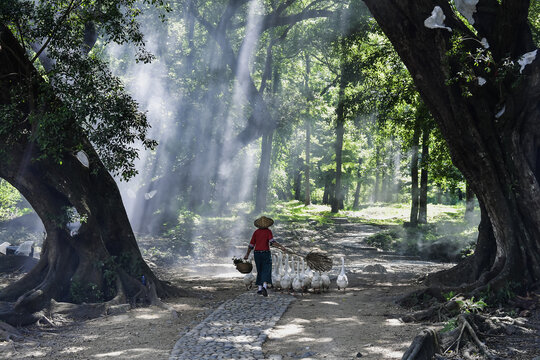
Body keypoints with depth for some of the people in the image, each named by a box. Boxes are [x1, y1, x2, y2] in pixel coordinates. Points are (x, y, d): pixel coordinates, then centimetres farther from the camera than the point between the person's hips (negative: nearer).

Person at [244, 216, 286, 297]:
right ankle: (265, 286, -27)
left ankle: (259, 288, 13)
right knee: (266, 271, -5)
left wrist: (247, 254, 14)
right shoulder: (268, 231, -3)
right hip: (266, 253, -3)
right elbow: (272, 242, -18)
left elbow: (251, 245, 4)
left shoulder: (256, 232, 4)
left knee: (260, 271, 16)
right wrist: (281, 246, -21)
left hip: (257, 253, 3)